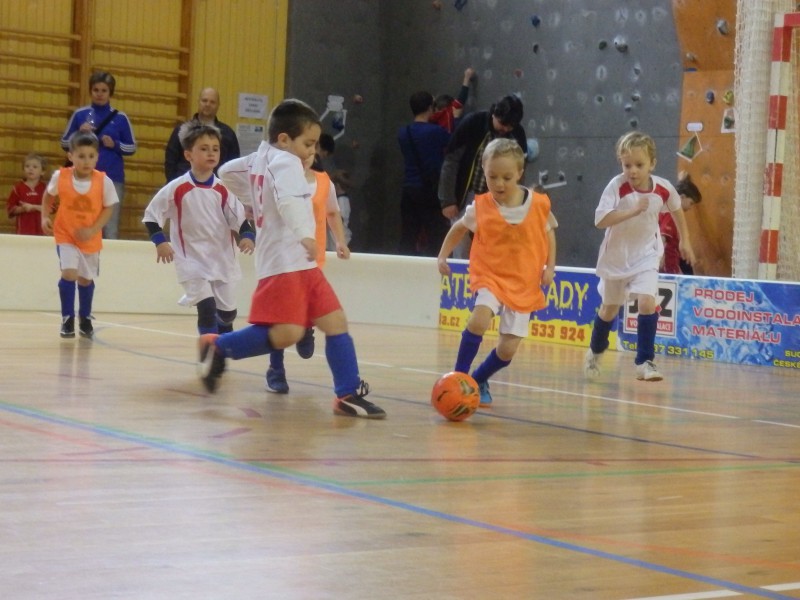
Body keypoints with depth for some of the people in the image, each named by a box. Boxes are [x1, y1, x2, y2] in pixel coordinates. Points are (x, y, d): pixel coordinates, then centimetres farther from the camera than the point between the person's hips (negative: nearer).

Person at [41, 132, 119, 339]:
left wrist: (92, 230, -19)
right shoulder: (60, 177, -16)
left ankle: (85, 319, 39)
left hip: (90, 239, 1)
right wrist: (45, 217, -7)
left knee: (86, 279, 15)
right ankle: (67, 319, 0)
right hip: (65, 235, -1)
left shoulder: (104, 181, -18)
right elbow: (48, 196, 4)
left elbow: (108, 208, -9)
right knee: (69, 273, -18)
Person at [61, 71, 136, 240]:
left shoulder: (120, 118, 5)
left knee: (110, 230, -4)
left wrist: (115, 145, -9)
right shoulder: (80, 114, 6)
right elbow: (64, 143, 9)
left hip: (113, 180, -1)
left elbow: (132, 147, 9)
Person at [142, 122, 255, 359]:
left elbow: (240, 218, -1)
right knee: (207, 307, -19)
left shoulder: (223, 190, -1)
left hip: (223, 259, 4)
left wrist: (247, 236, -20)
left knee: (227, 312, 12)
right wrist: (160, 241, -15)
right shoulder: (177, 189, -9)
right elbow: (151, 214, -3)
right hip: (192, 260, -4)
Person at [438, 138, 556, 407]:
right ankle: (458, 376, -17)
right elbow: (459, 228, 12)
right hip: (490, 276, -1)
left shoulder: (539, 204, -7)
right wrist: (443, 256, 4)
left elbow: (549, 231, 12)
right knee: (479, 319, -32)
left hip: (524, 283, 2)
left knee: (507, 349, 0)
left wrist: (550, 266, 4)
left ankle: (478, 380, 29)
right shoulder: (480, 208, -8)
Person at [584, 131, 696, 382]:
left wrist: (685, 240, 17)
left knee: (647, 302, -20)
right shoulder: (617, 186, -22)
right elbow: (601, 220, -32)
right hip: (616, 255, -1)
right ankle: (595, 351, 42)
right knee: (609, 308, 15)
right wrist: (633, 211, -37)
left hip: (646, 256, 1)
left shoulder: (664, 188, -13)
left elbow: (676, 210, 9)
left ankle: (644, 362, -12)